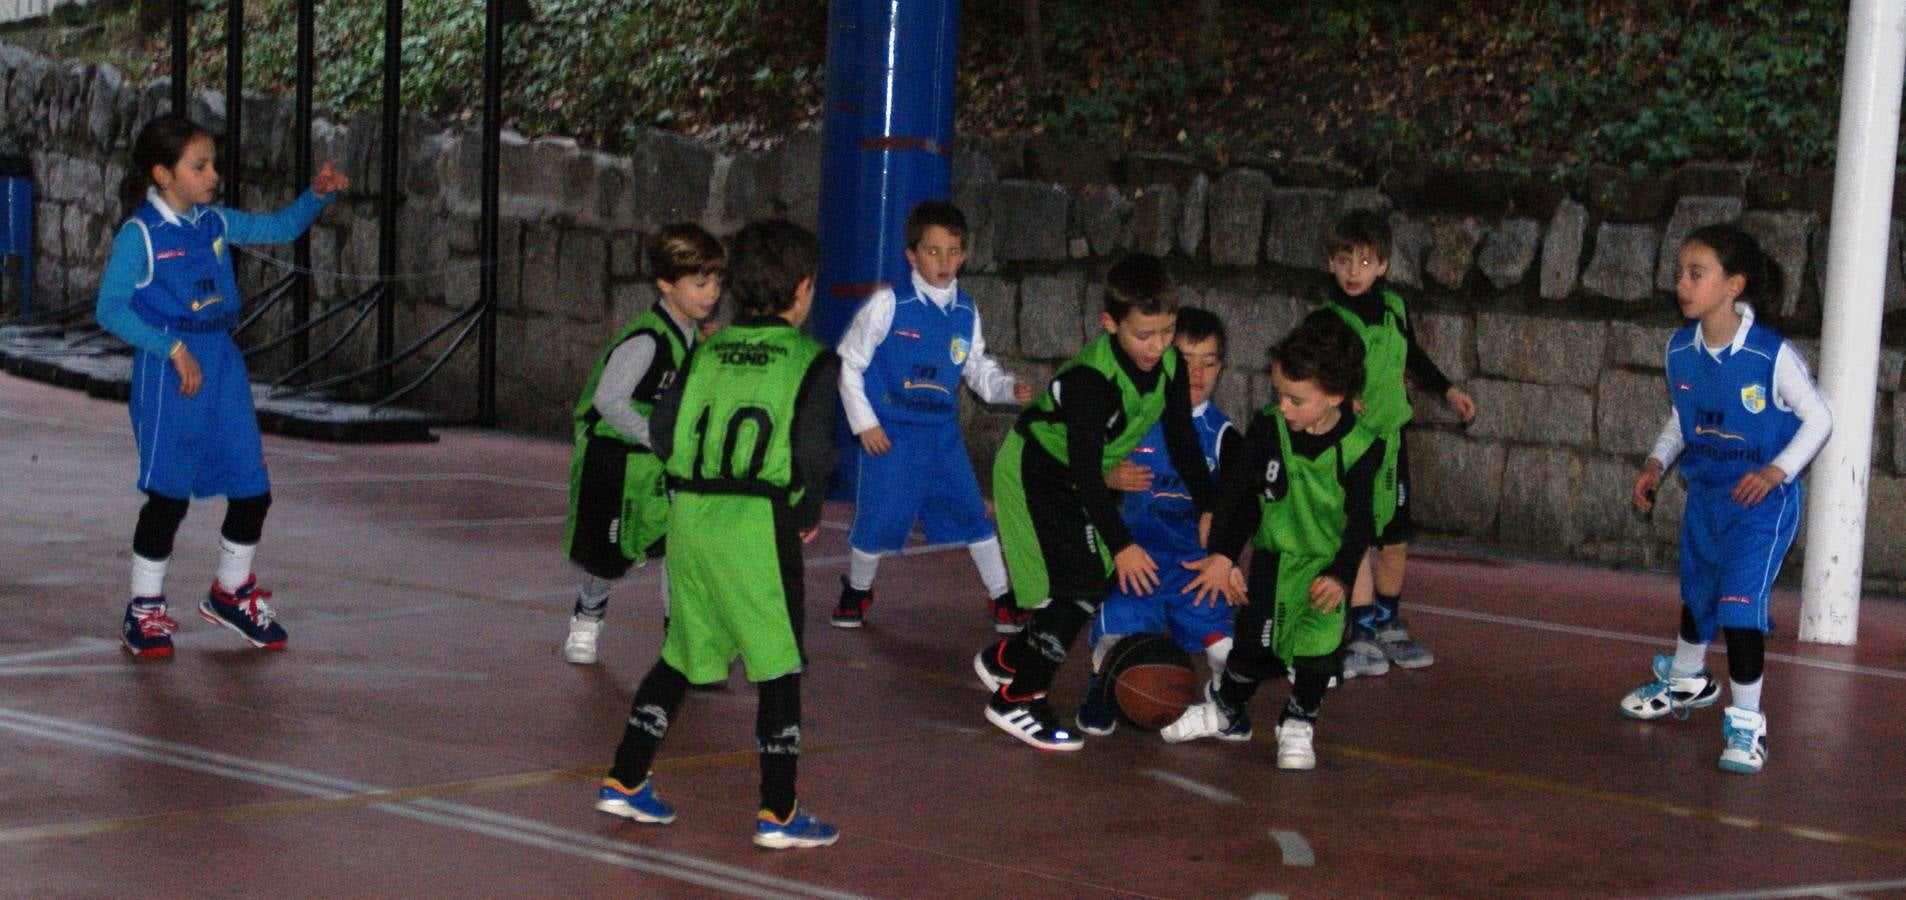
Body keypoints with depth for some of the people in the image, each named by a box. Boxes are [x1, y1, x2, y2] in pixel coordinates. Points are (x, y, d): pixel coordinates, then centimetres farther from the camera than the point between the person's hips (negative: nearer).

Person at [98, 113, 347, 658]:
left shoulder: (214, 224, 9)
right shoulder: (139, 235, -9)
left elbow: (280, 228, 20)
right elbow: (111, 309, -13)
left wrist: (318, 194, 3)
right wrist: (172, 349, -19)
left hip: (221, 363, 6)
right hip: (167, 370, -6)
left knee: (252, 490, 7)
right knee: (169, 494, -1)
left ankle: (232, 593, 28)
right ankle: (144, 609, 15)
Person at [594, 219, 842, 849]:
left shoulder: (708, 351, 10)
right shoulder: (811, 360, -3)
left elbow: (662, 431, 6)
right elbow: (814, 452, -10)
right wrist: (808, 514, 5)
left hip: (690, 514, 5)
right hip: (759, 521, -5)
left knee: (681, 654, 18)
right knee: (777, 665, 3)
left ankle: (625, 782, 20)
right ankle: (777, 813, 3)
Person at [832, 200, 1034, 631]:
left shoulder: (966, 312, 5)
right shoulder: (888, 305, -9)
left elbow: (979, 368, 17)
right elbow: (848, 361, -4)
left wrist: (1009, 388, -3)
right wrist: (864, 422, -7)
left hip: (943, 433, 4)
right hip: (891, 434, -4)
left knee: (973, 512, 4)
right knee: (879, 519, -2)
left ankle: (1004, 599, 14)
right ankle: (857, 590, 25)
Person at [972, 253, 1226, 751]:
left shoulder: (1170, 367, -10)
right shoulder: (1089, 379, -33)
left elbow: (1183, 443, 3)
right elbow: (1086, 470, -32)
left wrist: (1208, 508, -2)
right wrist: (1121, 544, -33)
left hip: (1081, 479, 8)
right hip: (1032, 472, -8)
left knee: (1098, 580, 10)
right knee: (1080, 586, -16)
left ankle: (1005, 660, 29)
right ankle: (1015, 701, -5)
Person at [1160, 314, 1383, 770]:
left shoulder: (1359, 449, -15)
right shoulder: (1268, 429, -11)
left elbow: (1360, 522, -13)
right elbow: (1237, 491, -6)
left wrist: (1340, 575, -26)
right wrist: (1222, 553, -14)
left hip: (1328, 562, -1)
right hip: (1274, 556, 1)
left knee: (1319, 643, -14)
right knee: (1256, 643, 1)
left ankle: (1297, 724, 12)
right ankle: (1225, 710, 30)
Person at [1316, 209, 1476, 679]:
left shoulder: (1394, 308, 5)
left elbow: (1413, 356, 22)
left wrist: (1448, 390, 26)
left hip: (1391, 437, 6)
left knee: (1395, 537, 13)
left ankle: (1389, 626, 28)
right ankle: (1363, 635, -4)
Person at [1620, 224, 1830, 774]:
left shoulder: (1772, 356, -23)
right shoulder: (1680, 351, -6)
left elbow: (1819, 418, -10)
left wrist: (1776, 471, -21)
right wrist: (1657, 464, -2)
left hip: (1762, 500, -6)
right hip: (1705, 492, 6)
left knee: (1740, 604, -16)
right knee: (1697, 591, 24)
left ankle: (1746, 723, -3)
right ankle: (1686, 681, 50)